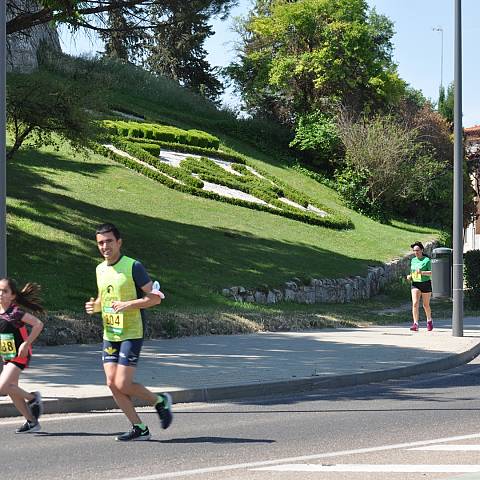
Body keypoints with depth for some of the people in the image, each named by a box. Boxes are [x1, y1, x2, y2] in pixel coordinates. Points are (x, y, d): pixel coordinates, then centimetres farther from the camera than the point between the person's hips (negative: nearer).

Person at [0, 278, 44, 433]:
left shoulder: (15, 312, -20)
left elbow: (38, 324, -20)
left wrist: (26, 344, -21)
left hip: (20, 355, -8)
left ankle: (32, 398, 6)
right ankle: (32, 422, 24)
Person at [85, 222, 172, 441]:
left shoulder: (133, 266, -11)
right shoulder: (100, 269, 11)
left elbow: (155, 297, -12)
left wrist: (128, 304, -23)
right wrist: (95, 306, 2)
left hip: (131, 334, -7)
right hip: (109, 335, 7)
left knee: (123, 384, -12)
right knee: (112, 384, 0)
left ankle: (160, 402, 13)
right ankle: (139, 428, 10)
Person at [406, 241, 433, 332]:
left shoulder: (427, 260, -5)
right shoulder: (413, 260, 11)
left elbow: (431, 273, -12)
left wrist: (422, 272, -26)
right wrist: (409, 276, 4)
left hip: (425, 284, -4)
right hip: (415, 284, 4)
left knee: (426, 305, 8)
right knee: (415, 304, -14)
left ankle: (429, 320, 35)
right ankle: (415, 324, -18)